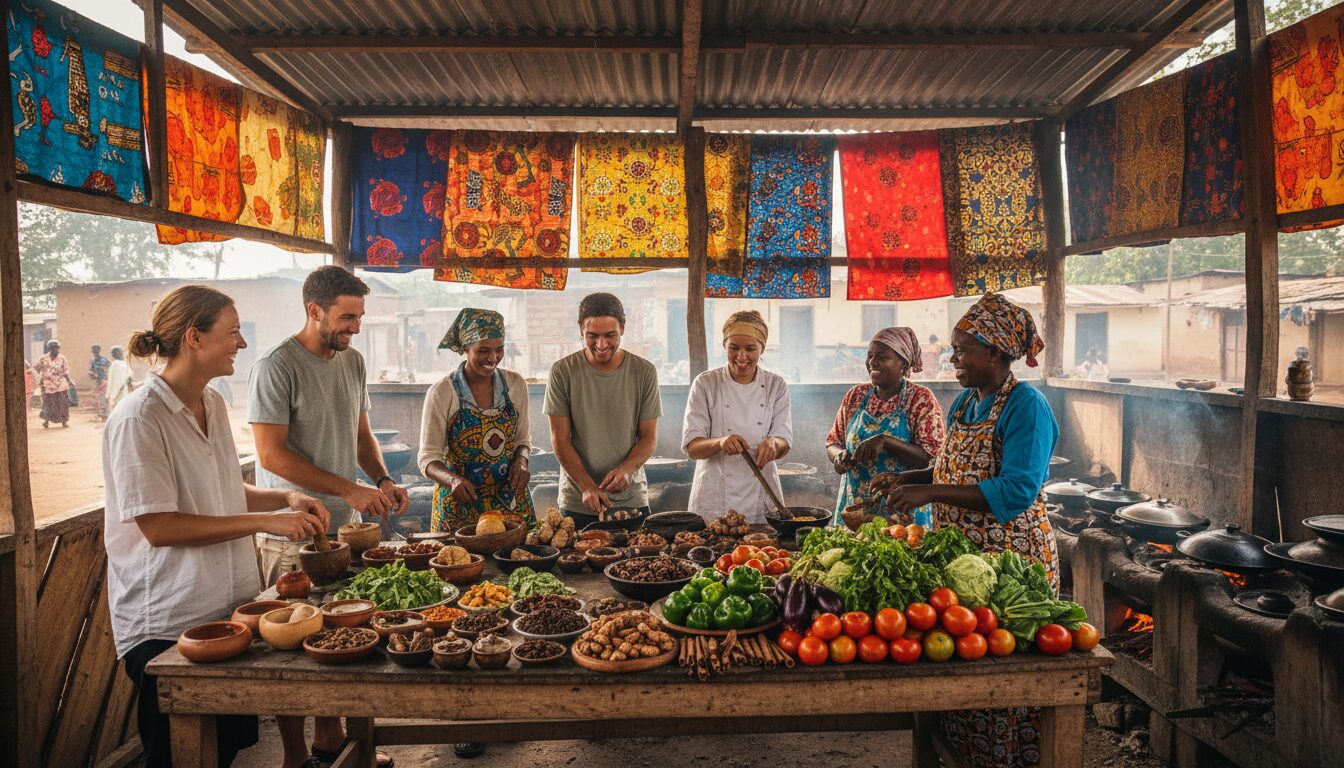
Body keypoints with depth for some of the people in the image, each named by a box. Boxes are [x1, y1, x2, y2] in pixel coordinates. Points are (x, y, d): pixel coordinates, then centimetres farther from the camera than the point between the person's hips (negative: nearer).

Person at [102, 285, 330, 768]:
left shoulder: (213, 405, 8)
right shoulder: (140, 418, -17)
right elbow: (158, 527, -21)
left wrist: (286, 500, 2)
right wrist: (263, 522, -22)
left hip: (227, 607, 8)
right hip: (166, 624, -7)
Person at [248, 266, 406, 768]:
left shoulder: (352, 361, 10)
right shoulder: (277, 367, -13)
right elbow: (271, 453, -17)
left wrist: (383, 480, 1)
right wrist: (349, 490, -19)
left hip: (344, 524, 7)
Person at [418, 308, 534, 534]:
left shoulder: (516, 384, 1)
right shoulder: (442, 392, -10)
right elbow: (428, 458, -8)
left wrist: (521, 460, -9)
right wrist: (453, 479, -27)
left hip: (511, 501, 3)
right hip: (459, 506, -3)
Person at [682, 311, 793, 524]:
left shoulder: (776, 385, 2)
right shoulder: (705, 384, -4)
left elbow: (784, 445, -3)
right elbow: (692, 447, -8)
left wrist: (774, 444, -26)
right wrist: (720, 442, -28)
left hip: (761, 500, 2)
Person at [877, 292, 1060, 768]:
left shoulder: (1026, 407, -15)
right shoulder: (964, 403, 11)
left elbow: (1016, 492, -24)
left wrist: (931, 492, -27)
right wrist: (906, 480, 7)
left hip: (1011, 559, -8)